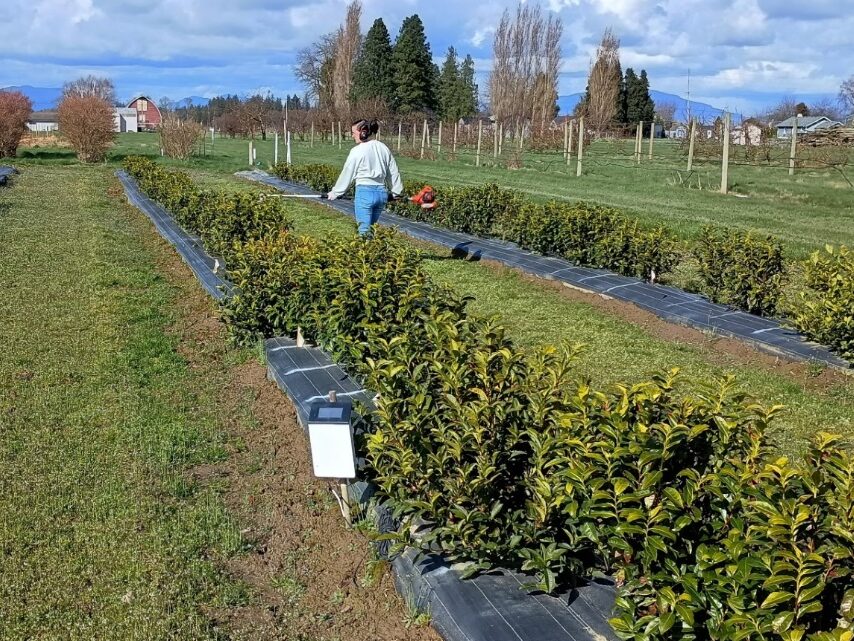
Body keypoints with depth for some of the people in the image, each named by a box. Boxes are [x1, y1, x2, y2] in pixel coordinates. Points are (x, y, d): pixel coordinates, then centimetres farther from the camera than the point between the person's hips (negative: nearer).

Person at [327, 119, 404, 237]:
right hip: (381, 192, 6)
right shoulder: (383, 148, 9)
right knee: (371, 227, 14)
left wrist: (335, 192, 10)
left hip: (365, 192, -6)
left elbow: (347, 174, -1)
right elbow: (393, 172, 16)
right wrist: (397, 191, 29)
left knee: (364, 229, -3)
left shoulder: (357, 151, -8)